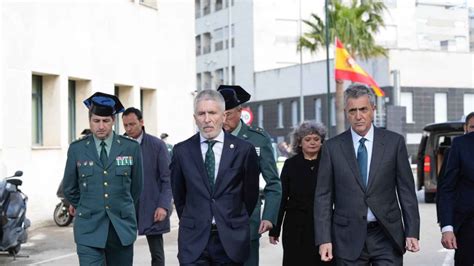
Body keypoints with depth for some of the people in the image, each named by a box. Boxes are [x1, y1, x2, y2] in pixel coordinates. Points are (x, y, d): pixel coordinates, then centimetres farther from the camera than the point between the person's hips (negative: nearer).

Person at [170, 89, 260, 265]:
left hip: (231, 239, 0)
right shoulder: (181, 151, 2)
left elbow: (250, 193, 9)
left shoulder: (244, 150, -1)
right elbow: (178, 194, 13)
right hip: (193, 239, 0)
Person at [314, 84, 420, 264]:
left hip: (387, 237, 0)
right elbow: (323, 197, 2)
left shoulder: (394, 142, 3)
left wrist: (412, 232, -2)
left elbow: (406, 190, 4)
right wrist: (324, 239, -5)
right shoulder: (332, 147, 2)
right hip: (348, 240, 0)